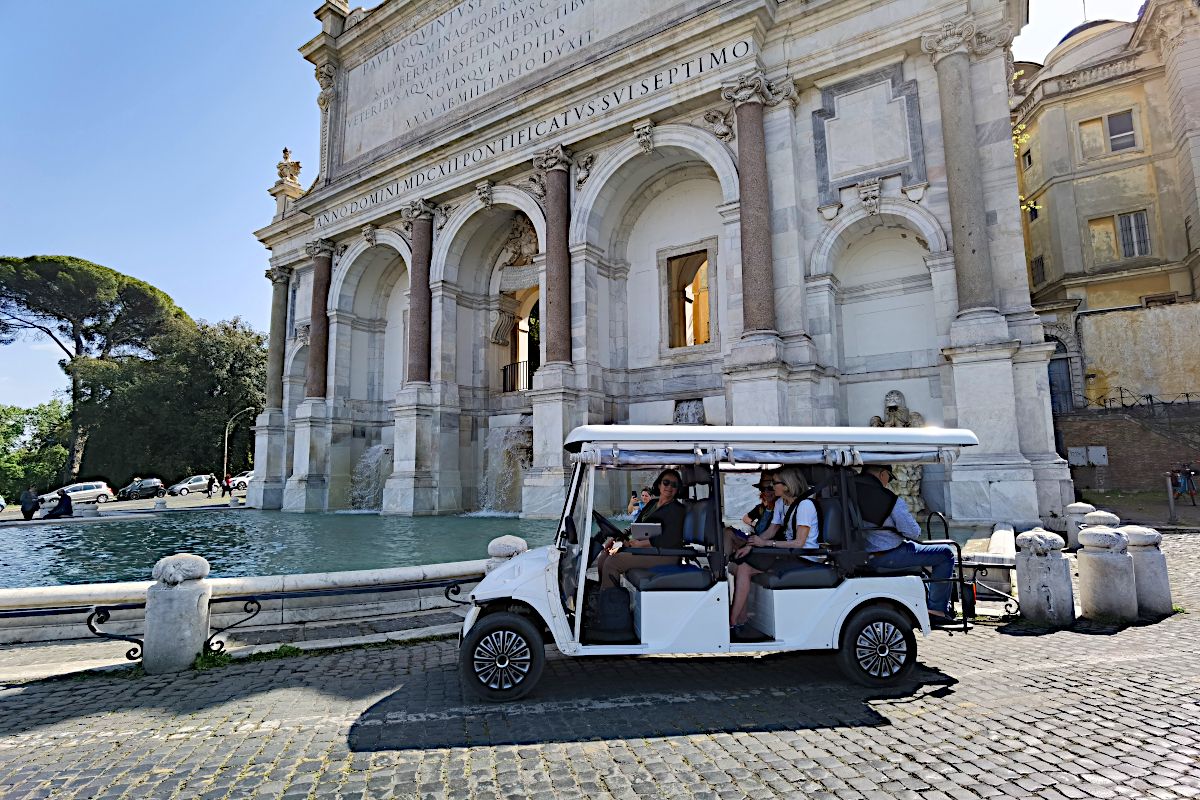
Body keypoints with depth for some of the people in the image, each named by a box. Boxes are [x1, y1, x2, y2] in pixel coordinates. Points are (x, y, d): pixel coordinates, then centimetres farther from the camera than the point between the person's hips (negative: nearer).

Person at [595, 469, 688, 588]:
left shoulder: (677, 509, -8)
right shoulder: (652, 503, 18)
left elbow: (667, 540, -19)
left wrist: (638, 544, -16)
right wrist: (616, 538, 2)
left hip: (664, 554, -9)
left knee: (612, 562, -21)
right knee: (603, 556, -1)